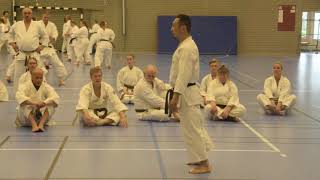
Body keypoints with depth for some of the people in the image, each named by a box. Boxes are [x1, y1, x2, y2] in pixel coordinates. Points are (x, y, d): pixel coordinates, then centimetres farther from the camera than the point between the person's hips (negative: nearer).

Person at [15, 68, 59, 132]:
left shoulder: (47, 87, -1)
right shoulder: (25, 86, -7)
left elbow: (55, 98, -19)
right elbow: (20, 97, -29)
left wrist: (44, 103, -40)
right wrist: (33, 103, -45)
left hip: (42, 116, 2)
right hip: (27, 118, -2)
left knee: (50, 105, -24)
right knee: (25, 105, -31)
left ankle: (41, 124, -43)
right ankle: (34, 125, -49)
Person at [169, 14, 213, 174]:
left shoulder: (187, 48, -21)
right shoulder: (186, 45, 12)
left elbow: (184, 75, -26)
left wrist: (175, 97, -28)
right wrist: (176, 95, 22)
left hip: (186, 94, -11)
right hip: (187, 92, 11)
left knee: (192, 130, -5)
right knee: (194, 127, 19)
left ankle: (203, 164, 2)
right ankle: (199, 158, 30)